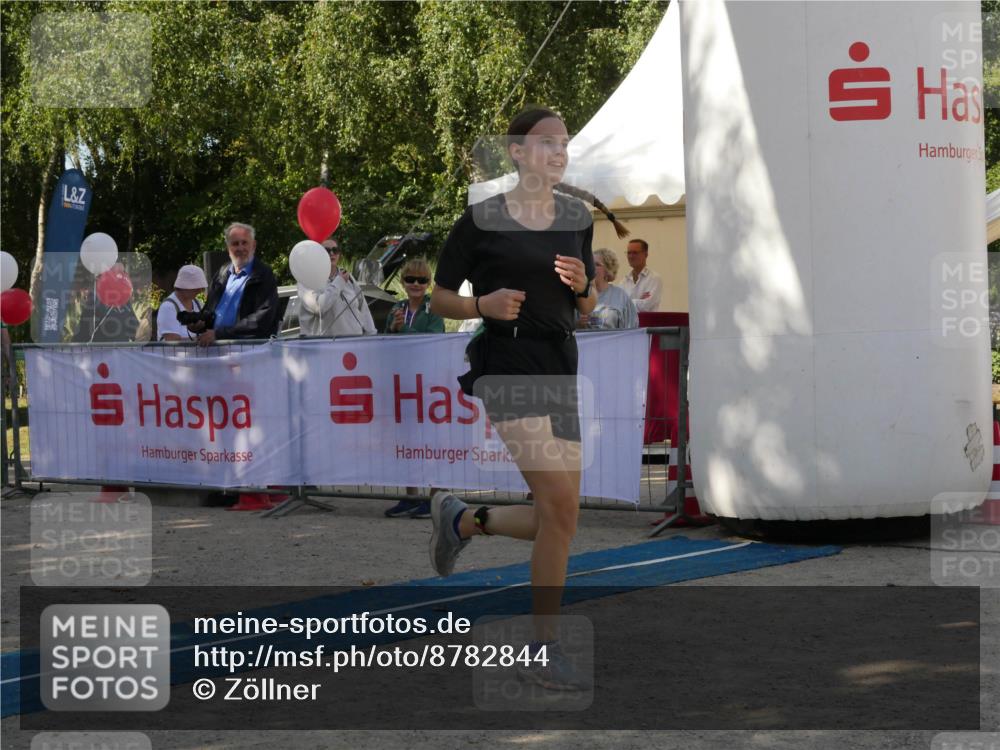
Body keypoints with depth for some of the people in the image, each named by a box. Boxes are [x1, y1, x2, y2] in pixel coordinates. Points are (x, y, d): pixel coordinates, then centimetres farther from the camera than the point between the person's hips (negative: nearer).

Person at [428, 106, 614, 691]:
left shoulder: (578, 217, 13)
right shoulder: (481, 219, -2)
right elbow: (440, 298, 4)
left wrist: (583, 286, -2)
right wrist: (485, 304, -14)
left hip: (561, 367, 6)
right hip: (507, 362, -6)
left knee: (560, 519, 3)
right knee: (560, 500, -20)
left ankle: (463, 520, 32)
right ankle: (546, 649, -10)